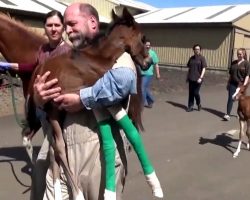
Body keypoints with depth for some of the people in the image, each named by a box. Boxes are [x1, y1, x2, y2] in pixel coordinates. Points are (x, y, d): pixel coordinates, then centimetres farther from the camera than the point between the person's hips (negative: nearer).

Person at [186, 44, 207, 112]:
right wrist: (187, 77, 15)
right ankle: (190, 106, 15)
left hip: (198, 79, -5)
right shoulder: (191, 58, 10)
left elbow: (204, 68, -9)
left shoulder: (202, 58, -4)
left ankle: (199, 104, 22)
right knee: (190, 93, 6)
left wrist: (201, 77, -17)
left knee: (196, 93, -4)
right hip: (191, 78, 5)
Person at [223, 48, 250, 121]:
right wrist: (228, 83, 13)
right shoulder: (233, 63, 9)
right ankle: (227, 114, -6)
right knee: (230, 98, -4)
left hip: (241, 84, -3)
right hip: (232, 84, 3)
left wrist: (244, 85, -17)